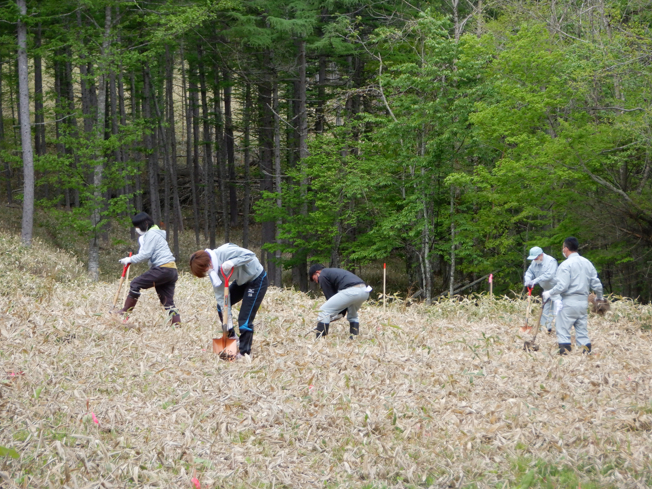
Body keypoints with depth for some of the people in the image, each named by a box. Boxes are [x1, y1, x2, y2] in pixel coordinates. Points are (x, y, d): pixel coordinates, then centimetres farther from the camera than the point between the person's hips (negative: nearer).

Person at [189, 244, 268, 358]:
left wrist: (232, 262, -42)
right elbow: (220, 292, -4)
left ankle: (245, 352, -2)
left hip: (257, 280, -9)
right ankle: (231, 338, 31)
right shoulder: (213, 270, -7)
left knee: (245, 319, -12)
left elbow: (250, 255, -31)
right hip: (241, 281, 9)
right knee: (221, 307, 14)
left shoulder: (225, 252, -32)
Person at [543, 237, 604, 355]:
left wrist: (549, 293, -3)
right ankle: (587, 352, 7)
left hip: (569, 301, -7)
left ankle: (564, 353, -9)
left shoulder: (566, 265, -10)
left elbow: (562, 286, -17)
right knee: (582, 330, 11)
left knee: (563, 330, -3)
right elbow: (596, 284, 12)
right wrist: (599, 297, 28)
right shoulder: (587, 263, 11)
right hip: (584, 301, 7)